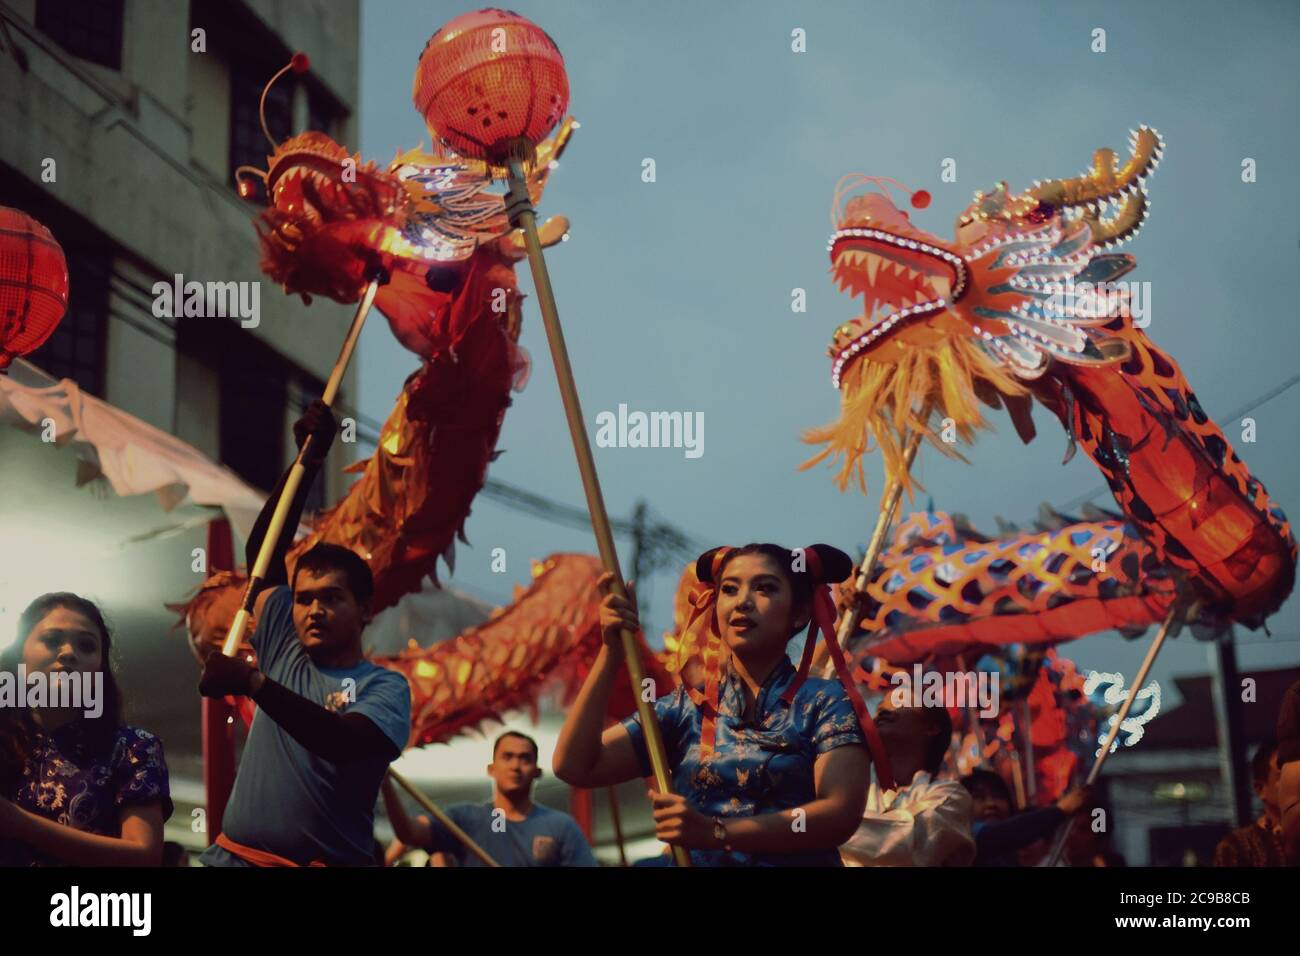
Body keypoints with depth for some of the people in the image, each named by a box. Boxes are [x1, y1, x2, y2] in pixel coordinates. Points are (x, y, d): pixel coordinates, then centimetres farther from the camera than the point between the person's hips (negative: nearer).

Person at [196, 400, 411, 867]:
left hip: (333, 859, -3)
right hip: (236, 855, 3)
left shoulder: (384, 686, 2)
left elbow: (344, 743, -18)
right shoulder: (283, 650, 15)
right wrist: (309, 460, 9)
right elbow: (262, 550, 15)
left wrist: (254, 684, -26)